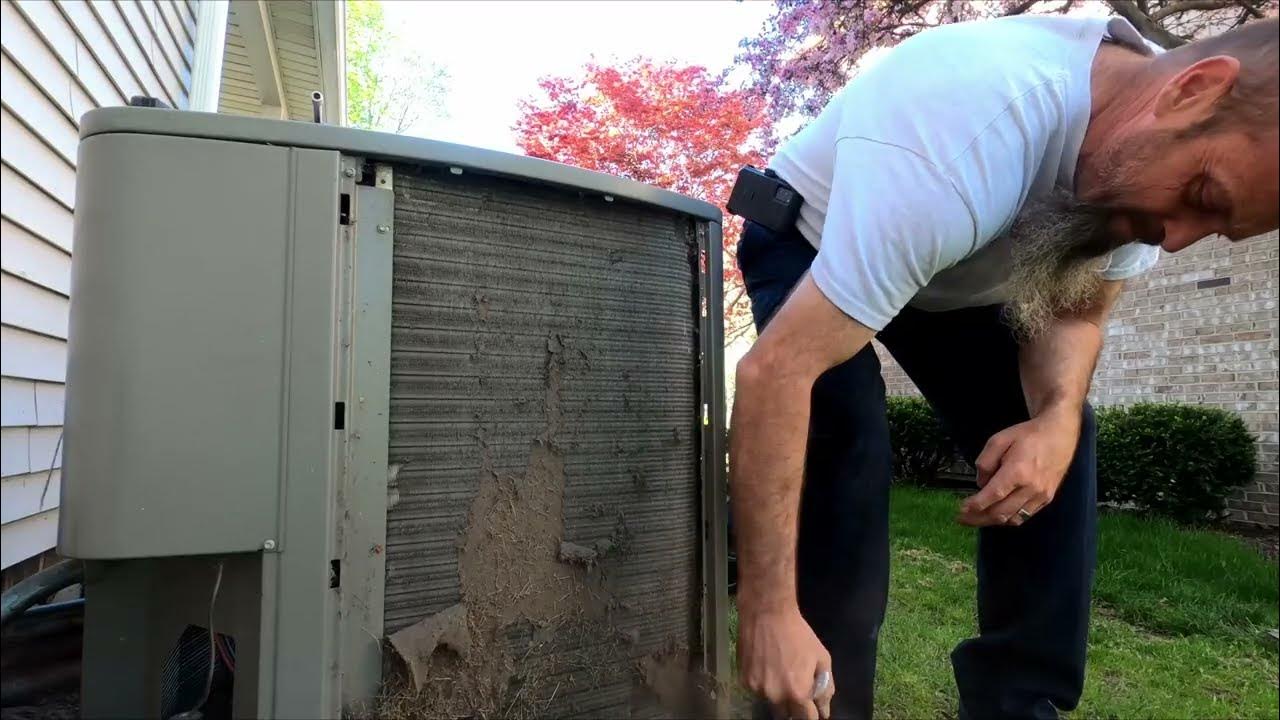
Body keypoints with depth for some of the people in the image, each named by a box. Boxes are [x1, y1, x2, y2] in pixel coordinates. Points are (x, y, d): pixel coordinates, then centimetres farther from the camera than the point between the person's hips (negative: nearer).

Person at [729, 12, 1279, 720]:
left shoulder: (1150, 155, -17)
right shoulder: (960, 146, -43)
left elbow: (1074, 313, -4)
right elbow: (773, 371, -45)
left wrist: (1057, 416, -28)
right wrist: (769, 610, -42)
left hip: (957, 269, 6)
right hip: (806, 242, -5)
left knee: (1055, 444, -8)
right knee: (844, 429, -31)